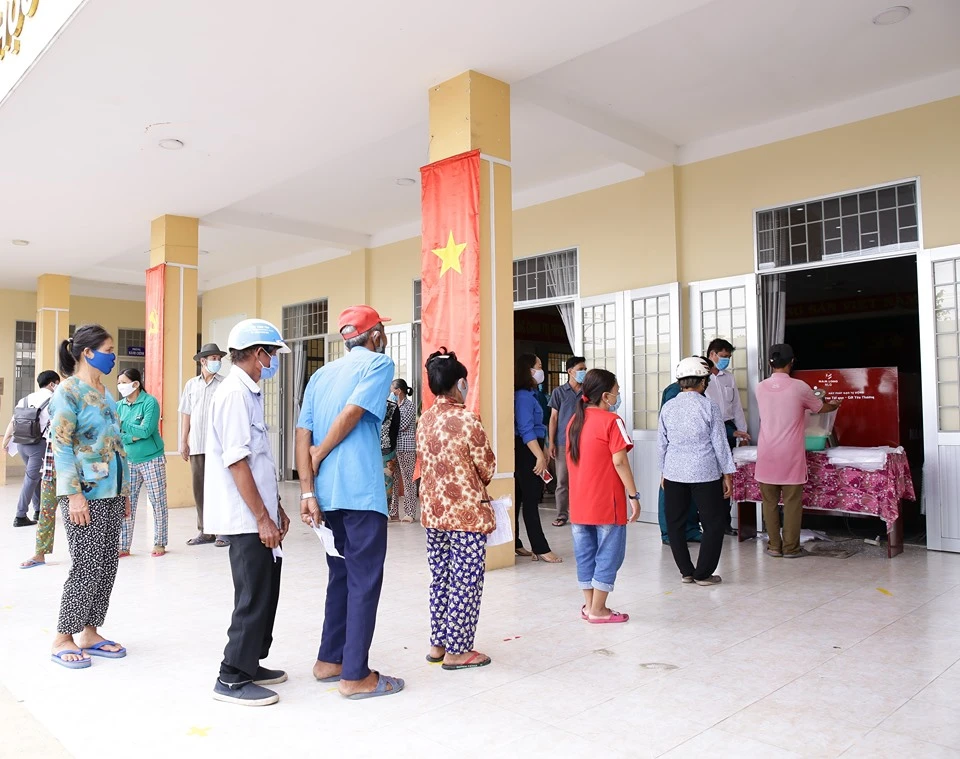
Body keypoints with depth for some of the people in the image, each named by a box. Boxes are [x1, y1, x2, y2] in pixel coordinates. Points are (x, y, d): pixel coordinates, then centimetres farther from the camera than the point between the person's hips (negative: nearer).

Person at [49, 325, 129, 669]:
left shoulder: (105, 393, 14)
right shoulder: (68, 392, -9)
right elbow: (61, 447, -14)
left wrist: (125, 491, 15)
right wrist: (74, 495, -19)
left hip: (111, 492, 8)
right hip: (85, 494, -8)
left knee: (107, 566, 9)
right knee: (88, 567, -4)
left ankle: (89, 633, 21)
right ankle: (63, 639, 12)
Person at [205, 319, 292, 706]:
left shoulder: (249, 393, 14)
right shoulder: (235, 394, -17)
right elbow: (237, 461, -21)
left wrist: (276, 508, 18)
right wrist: (262, 518, -19)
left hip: (259, 515, 10)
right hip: (247, 519, -10)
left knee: (265, 591, 17)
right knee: (254, 597, -1)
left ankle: (250, 663, 30)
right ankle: (232, 678, 12)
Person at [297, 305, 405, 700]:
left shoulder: (321, 374, 16)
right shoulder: (378, 362, -2)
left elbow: (303, 433, 5)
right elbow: (351, 413, -15)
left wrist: (308, 491, 0)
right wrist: (320, 456, -3)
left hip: (326, 494, 7)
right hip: (361, 492, -7)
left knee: (341, 576, 19)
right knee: (364, 582, 1)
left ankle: (330, 660, 27)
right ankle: (356, 676, 7)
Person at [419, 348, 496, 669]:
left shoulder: (425, 421, 4)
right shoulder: (467, 420, -16)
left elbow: (426, 465, 11)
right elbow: (488, 468, -8)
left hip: (433, 512, 7)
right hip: (467, 513, -7)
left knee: (440, 579, 16)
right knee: (465, 583, 4)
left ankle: (438, 644, 26)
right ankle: (457, 651, 12)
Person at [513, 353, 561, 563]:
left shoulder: (530, 394, 14)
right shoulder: (523, 396, -15)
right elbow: (526, 430, -20)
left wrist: (542, 453, 21)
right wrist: (540, 456, -21)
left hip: (530, 451, 10)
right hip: (527, 451, -10)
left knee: (520, 498, 12)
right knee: (531, 500, -5)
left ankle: (514, 544, 19)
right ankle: (541, 549, 0)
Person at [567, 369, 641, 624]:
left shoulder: (574, 421, 8)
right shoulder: (611, 421, -12)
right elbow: (619, 462, -16)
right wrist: (634, 495, -11)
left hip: (579, 502, 7)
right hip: (607, 502, -7)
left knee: (585, 553, 13)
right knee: (608, 554, 3)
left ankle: (589, 605, 22)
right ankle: (598, 611, 8)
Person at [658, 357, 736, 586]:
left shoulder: (668, 407, 3)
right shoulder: (708, 406, -7)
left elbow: (661, 444, 8)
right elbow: (719, 443, -4)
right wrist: (727, 475, 4)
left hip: (674, 473, 3)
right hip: (705, 473, -3)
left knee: (675, 523, 14)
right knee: (713, 523, 9)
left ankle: (686, 572, 19)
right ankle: (703, 574, 10)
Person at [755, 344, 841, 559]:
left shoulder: (761, 388, 2)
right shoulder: (799, 387, -8)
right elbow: (821, 408, 10)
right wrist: (834, 405, 35)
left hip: (766, 455, 3)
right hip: (790, 455, -3)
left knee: (770, 502, 9)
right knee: (792, 502, 5)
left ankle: (774, 546, 14)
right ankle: (790, 548, 10)